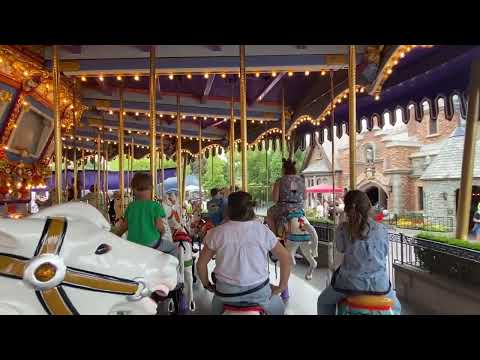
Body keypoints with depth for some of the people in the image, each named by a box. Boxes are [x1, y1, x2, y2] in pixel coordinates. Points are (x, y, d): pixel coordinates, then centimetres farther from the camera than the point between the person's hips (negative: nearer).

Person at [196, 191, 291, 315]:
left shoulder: (217, 232, -8)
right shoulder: (263, 230, -7)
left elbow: (201, 264, -3)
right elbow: (286, 258, -5)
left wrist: (207, 285, 13)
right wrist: (281, 286, 4)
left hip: (226, 292, 1)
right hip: (258, 291, 0)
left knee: (215, 310, 34)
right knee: (278, 310, 30)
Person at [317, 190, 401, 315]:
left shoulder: (342, 229, -11)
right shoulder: (381, 229, -6)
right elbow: (385, 253, 6)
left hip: (351, 282, -1)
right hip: (379, 283, 2)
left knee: (324, 302, 26)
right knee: (395, 307, 35)